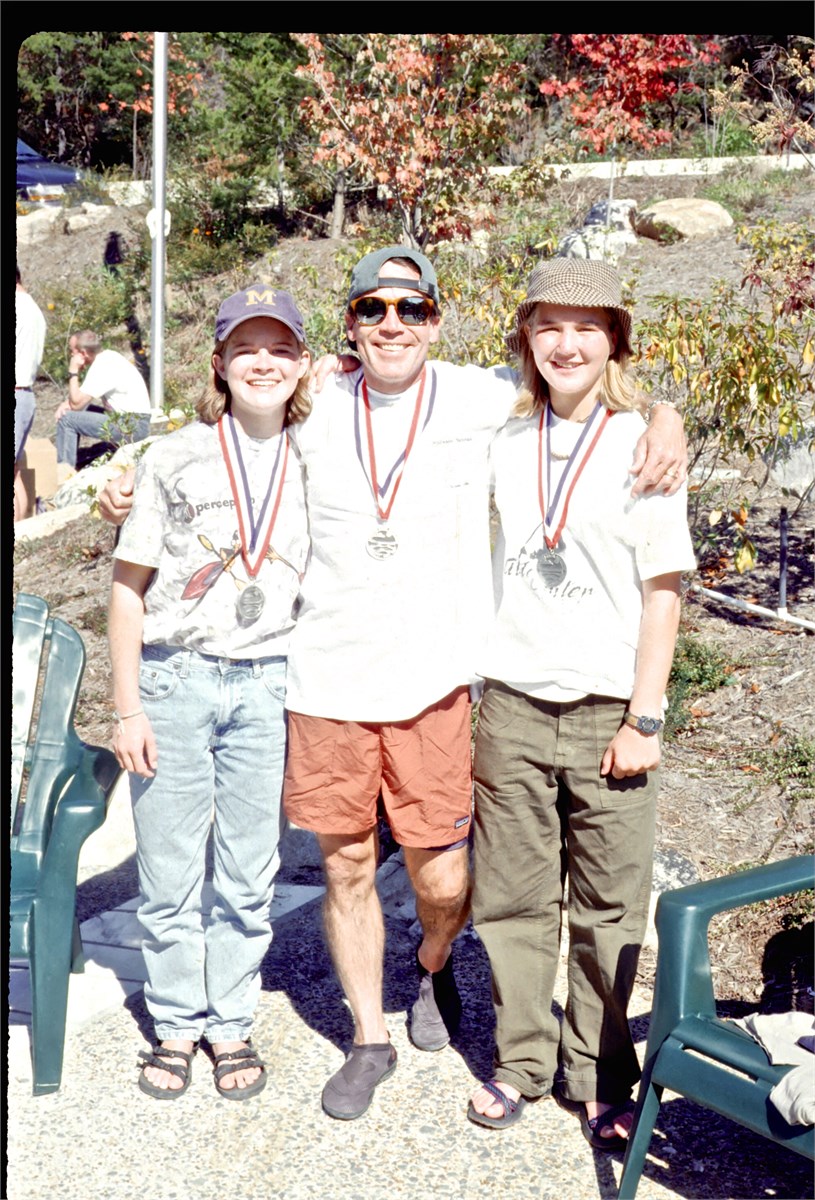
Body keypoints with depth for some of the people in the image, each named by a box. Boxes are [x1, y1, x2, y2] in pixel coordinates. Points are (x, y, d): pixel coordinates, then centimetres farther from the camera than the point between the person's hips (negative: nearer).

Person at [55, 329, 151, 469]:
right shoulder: (108, 356, 10)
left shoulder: (101, 368, -19)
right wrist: (66, 403, 0)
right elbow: (80, 395, 18)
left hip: (131, 427, -10)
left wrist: (73, 372, -7)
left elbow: (76, 403, -15)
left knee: (66, 419, -10)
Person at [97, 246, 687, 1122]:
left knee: (441, 878, 2)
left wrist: (664, 417, -10)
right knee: (346, 866, 10)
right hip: (325, 680, 2)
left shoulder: (480, 400, -2)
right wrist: (134, 489, 7)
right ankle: (369, 1039, 31)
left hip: (434, 684, -1)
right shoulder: (315, 412, 3)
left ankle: (433, 966, 39)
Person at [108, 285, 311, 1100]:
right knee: (168, 871, 6)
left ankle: (231, 1023, 25)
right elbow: (128, 586, 1)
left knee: (249, 875, 8)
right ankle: (176, 1024, 24)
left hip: (266, 687, 1)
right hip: (173, 679, -1)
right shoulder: (175, 459, 0)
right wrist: (127, 706, -3)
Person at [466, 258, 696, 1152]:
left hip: (608, 707, -2)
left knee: (609, 906, 5)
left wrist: (644, 716, -7)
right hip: (512, 701, 3)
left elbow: (662, 591, -3)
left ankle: (600, 1078, 21)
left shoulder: (641, 442, -1)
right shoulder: (504, 440, 8)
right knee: (512, 895, 8)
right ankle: (520, 1062, 25)